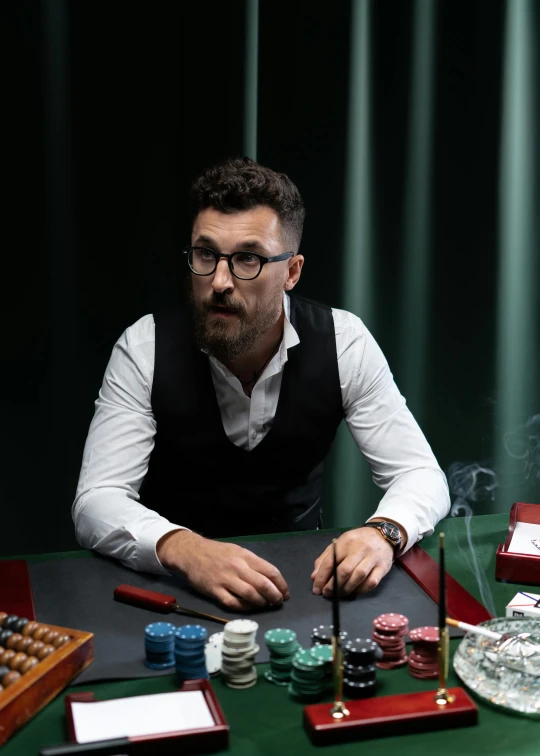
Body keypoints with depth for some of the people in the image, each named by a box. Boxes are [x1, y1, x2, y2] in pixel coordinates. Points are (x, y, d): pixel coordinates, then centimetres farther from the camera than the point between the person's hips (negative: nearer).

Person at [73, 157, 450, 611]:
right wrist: (185, 549, -39)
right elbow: (96, 501, -19)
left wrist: (383, 533, -32)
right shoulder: (145, 348, -14)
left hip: (299, 575, 2)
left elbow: (422, 475, -9)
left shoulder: (342, 342, -11)